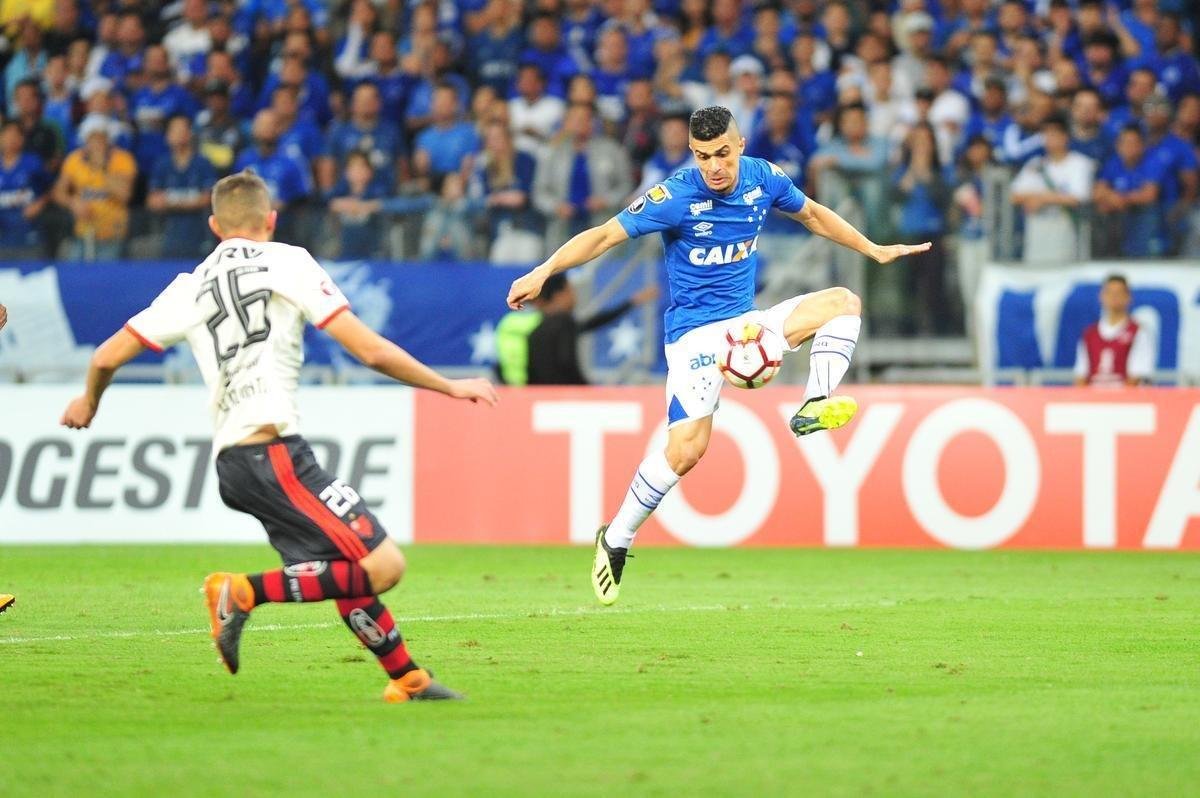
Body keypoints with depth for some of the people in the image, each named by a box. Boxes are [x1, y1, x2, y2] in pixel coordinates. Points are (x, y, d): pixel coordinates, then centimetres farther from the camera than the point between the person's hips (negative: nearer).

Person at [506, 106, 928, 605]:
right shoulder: (674, 197, -17)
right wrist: (543, 272, -28)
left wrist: (874, 250, 24)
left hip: (746, 323, 6)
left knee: (842, 302, -9)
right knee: (687, 448, -20)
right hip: (696, 333, -6)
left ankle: (814, 406, -20)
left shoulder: (762, 179, -1)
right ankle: (615, 542, -5)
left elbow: (812, 214, 18)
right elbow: (605, 235, -16)